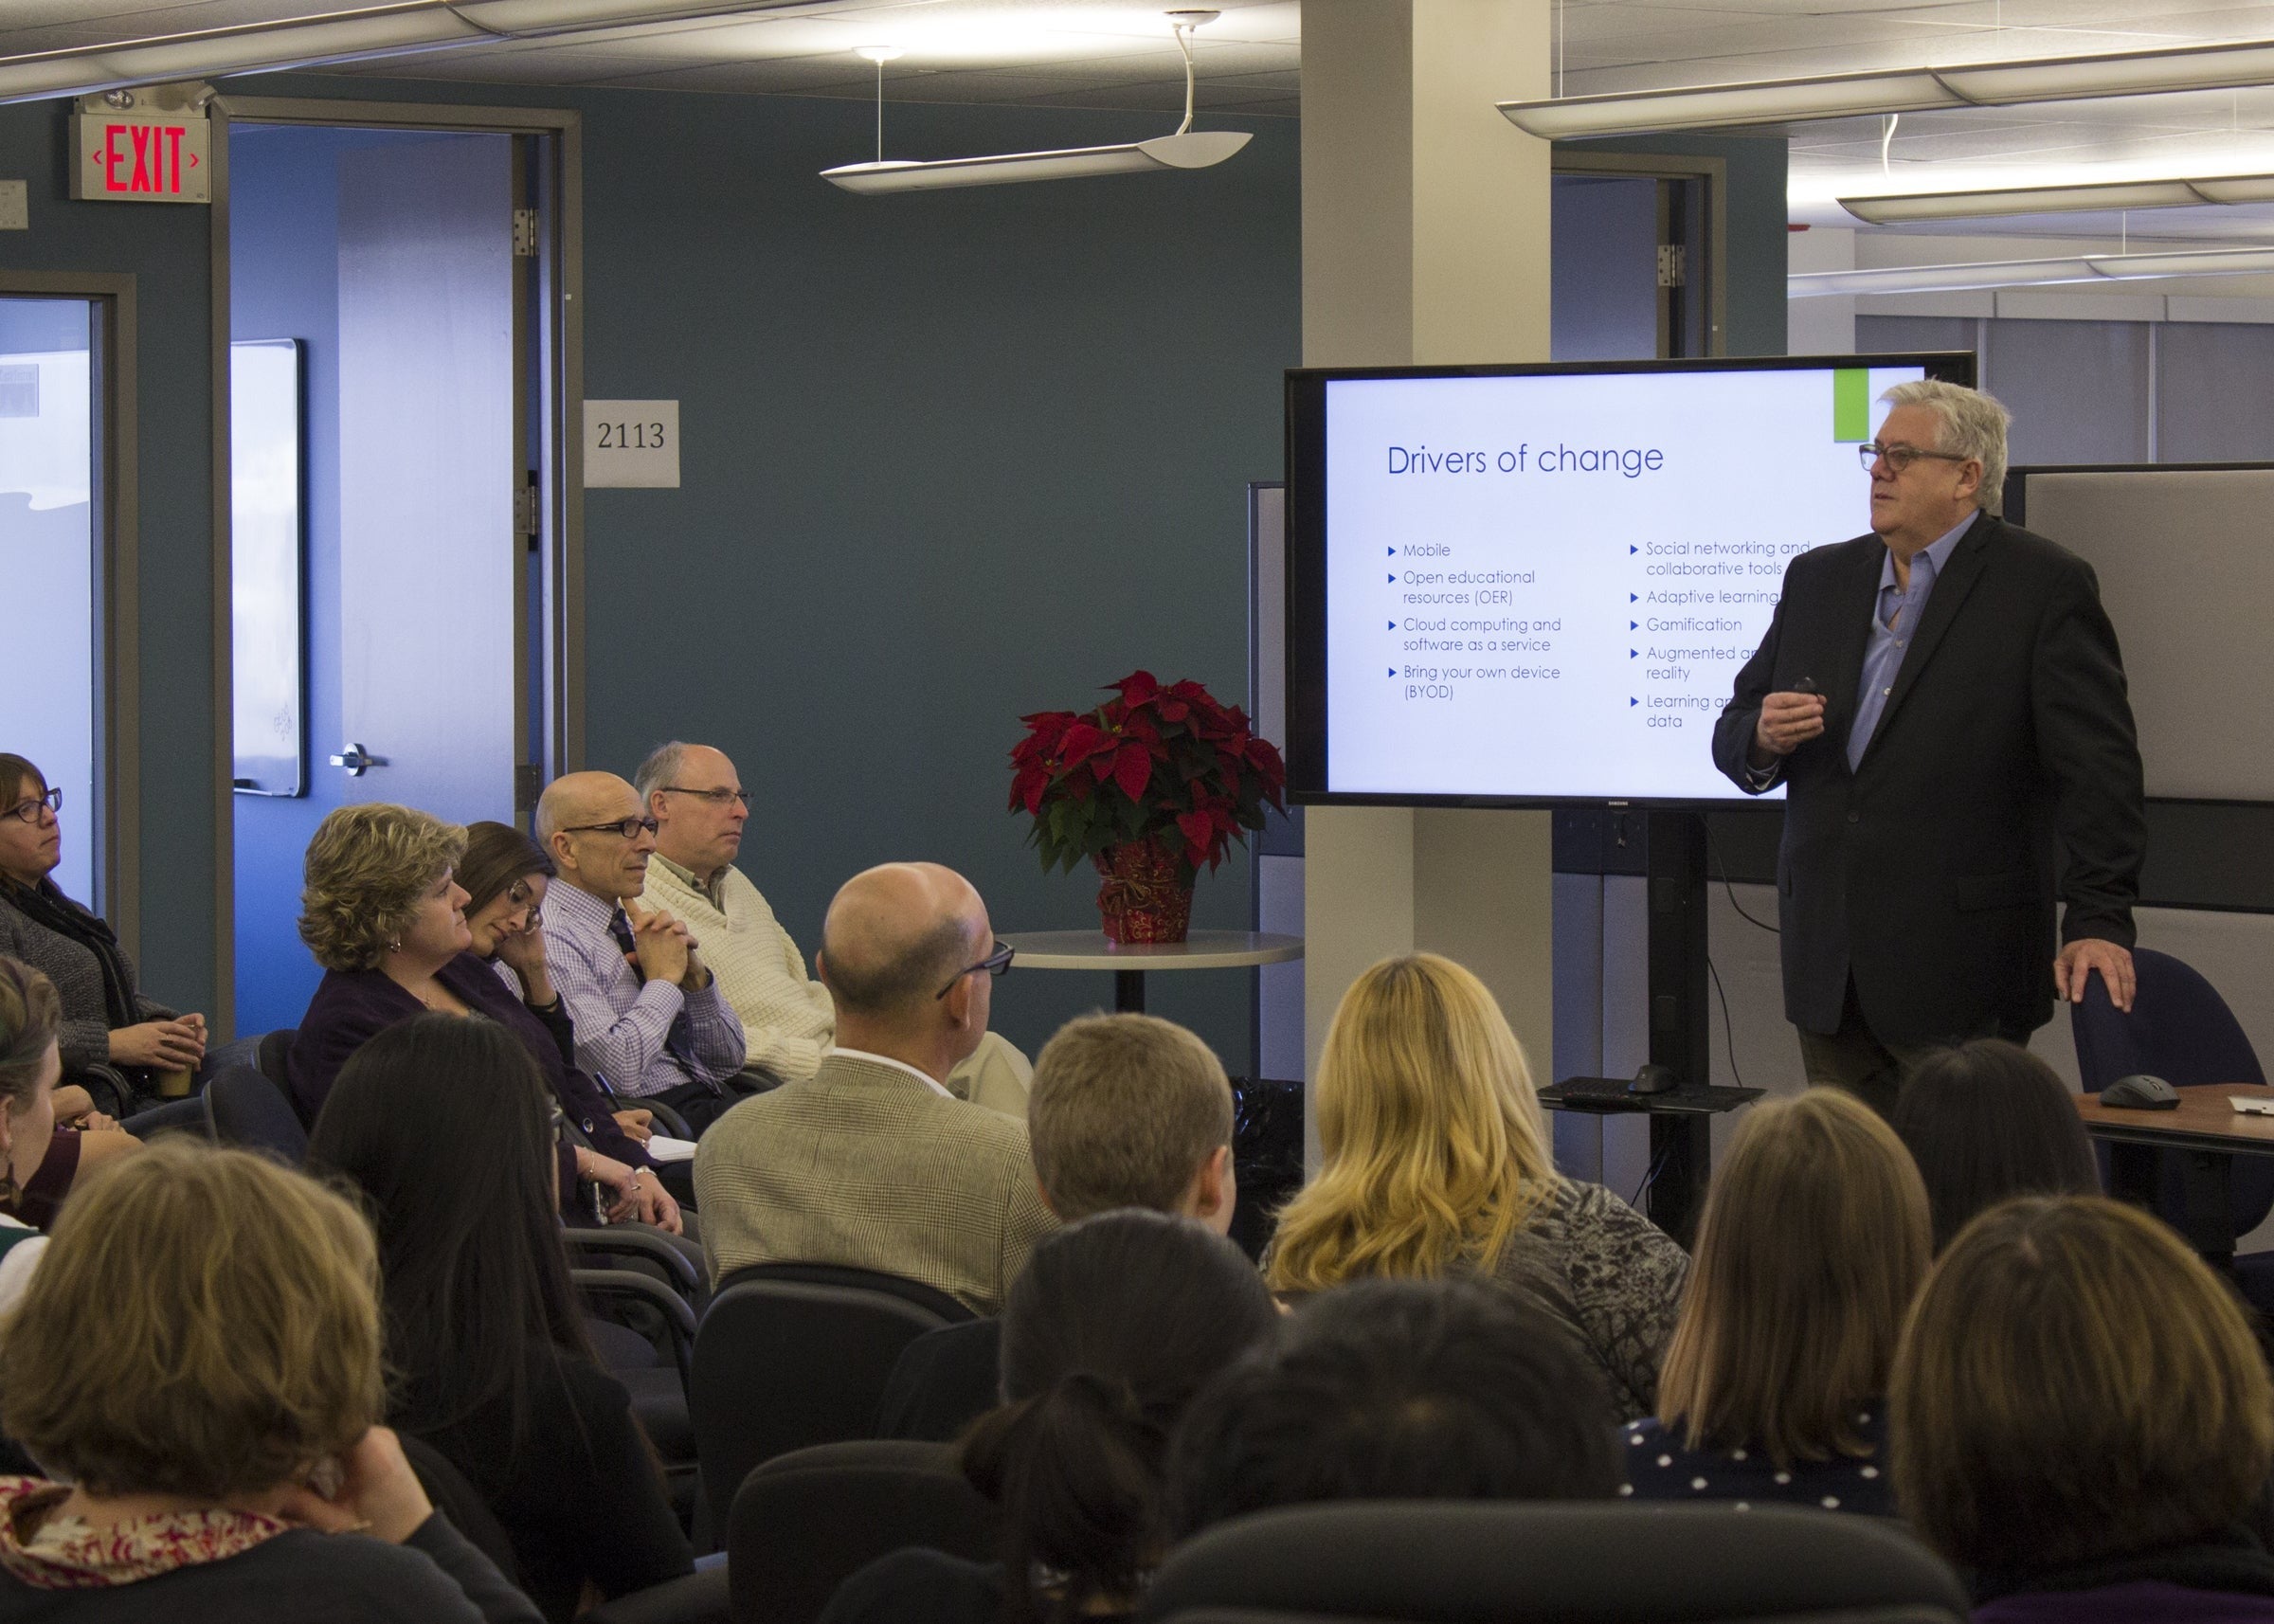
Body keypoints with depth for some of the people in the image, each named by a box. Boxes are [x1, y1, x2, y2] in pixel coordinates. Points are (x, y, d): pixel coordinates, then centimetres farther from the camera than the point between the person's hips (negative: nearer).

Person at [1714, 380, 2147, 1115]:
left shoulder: (2045, 586, -3)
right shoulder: (1818, 579, 15)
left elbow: (2098, 766, -9)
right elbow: (1735, 738, 18)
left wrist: (2099, 921, -19)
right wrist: (1762, 737, -7)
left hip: (1961, 971, -6)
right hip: (1830, 967, 6)